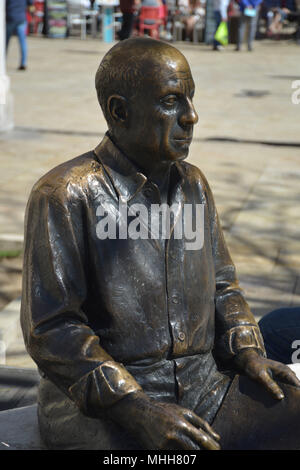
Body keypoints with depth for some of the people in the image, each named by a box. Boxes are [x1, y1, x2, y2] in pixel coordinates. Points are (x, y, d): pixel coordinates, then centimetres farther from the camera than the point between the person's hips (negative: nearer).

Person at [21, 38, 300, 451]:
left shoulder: (193, 184, 12)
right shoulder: (64, 196, -9)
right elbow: (51, 329, -12)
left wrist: (248, 353, 1)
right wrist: (139, 410, -19)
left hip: (206, 384, 6)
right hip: (99, 407, -6)